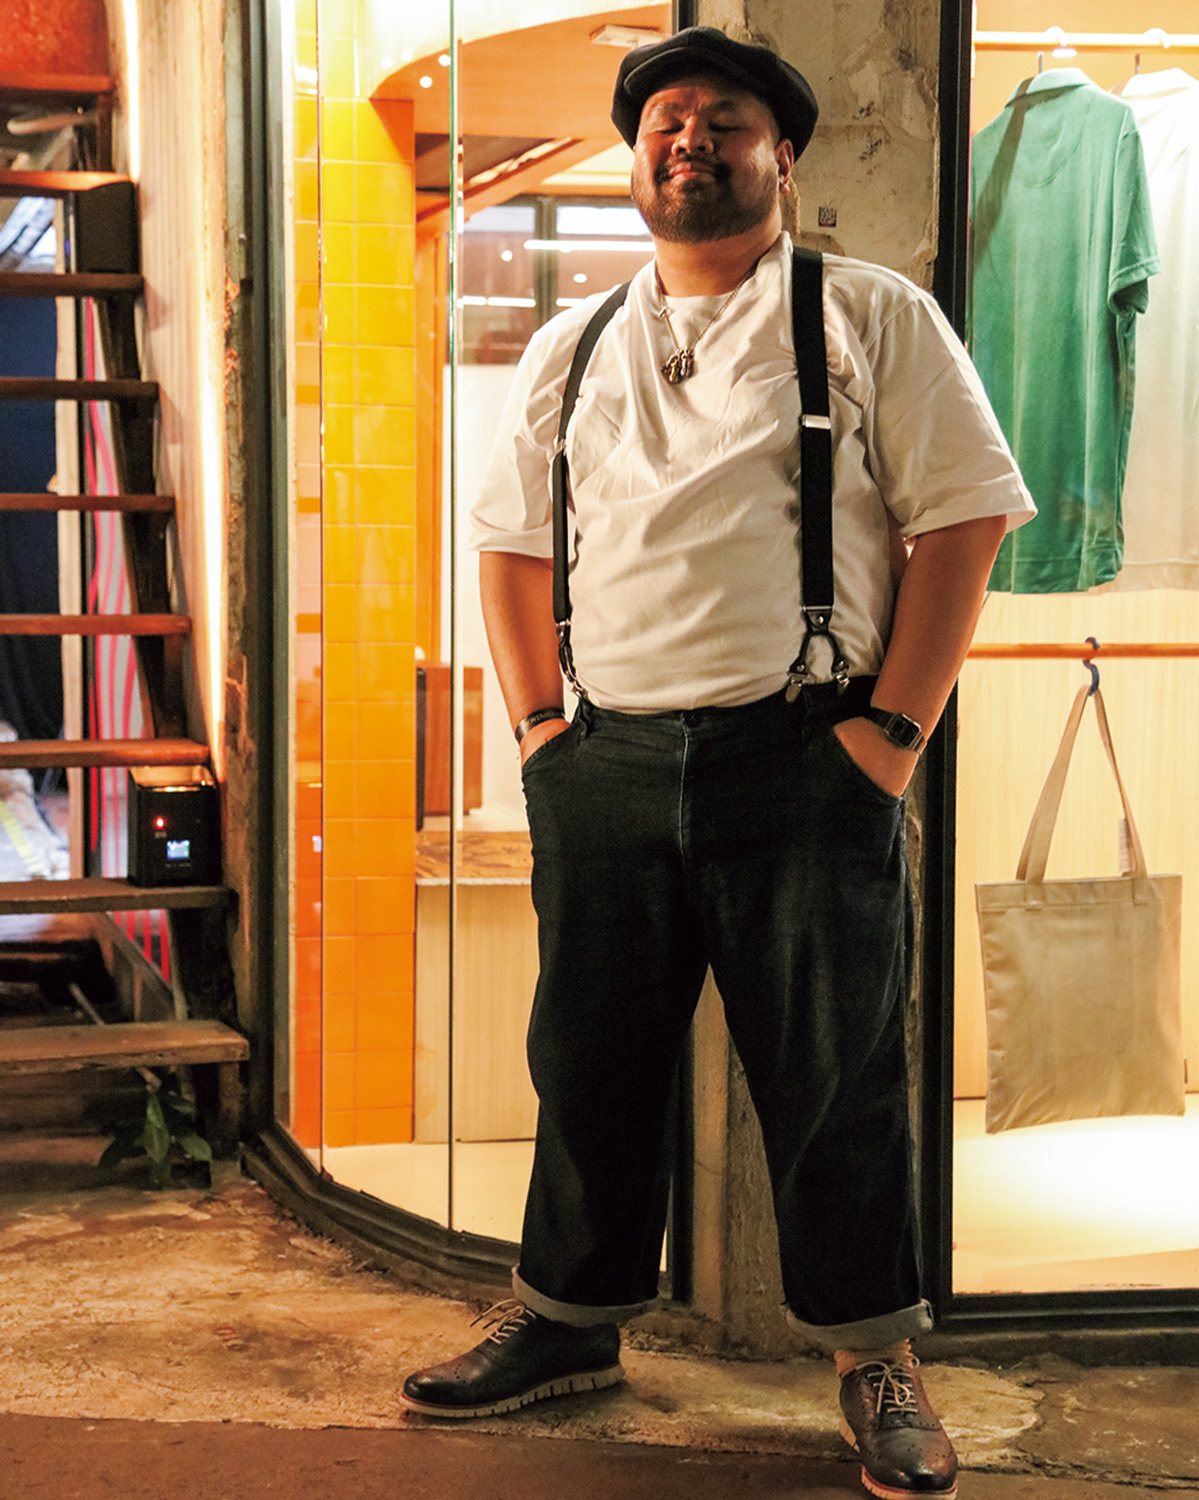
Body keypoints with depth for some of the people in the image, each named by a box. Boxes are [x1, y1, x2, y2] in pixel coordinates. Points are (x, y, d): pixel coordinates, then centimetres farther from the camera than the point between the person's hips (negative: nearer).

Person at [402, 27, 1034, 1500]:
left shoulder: (874, 319, 2)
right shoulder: (569, 352, 15)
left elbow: (960, 522, -3)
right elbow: (512, 544, 20)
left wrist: (889, 727, -9)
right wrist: (537, 719, 8)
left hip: (805, 766, -4)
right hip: (604, 765, 4)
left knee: (833, 1075, 2)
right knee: (588, 1059, 13)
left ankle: (875, 1362, 18)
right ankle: (567, 1319, 30)